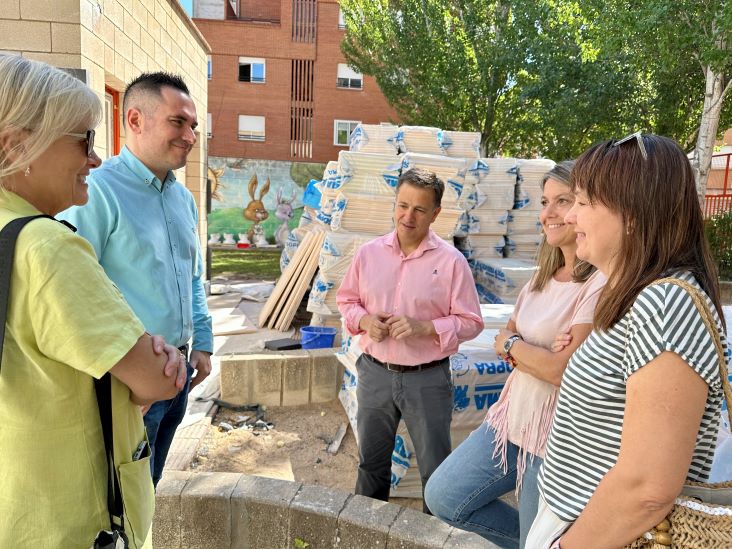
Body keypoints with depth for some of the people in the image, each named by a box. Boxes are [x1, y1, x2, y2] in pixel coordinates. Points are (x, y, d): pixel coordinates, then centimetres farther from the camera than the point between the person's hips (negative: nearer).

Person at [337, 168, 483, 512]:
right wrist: (364, 320, -11)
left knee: (436, 470, 11)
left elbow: (470, 322, -7)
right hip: (375, 373, 4)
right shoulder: (368, 253, 0)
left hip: (427, 378, -3)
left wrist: (425, 328, -21)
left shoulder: (451, 261, -9)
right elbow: (347, 300, 10)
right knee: (371, 462, 22)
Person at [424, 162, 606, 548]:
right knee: (442, 498, 11)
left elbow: (565, 370, -24)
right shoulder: (545, 275, 6)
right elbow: (506, 335, 10)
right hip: (513, 417, 8)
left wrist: (513, 345, -7)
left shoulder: (601, 284, -20)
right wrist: (536, 353, -12)